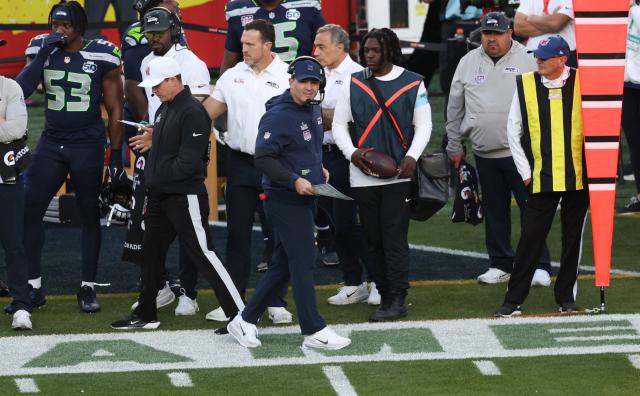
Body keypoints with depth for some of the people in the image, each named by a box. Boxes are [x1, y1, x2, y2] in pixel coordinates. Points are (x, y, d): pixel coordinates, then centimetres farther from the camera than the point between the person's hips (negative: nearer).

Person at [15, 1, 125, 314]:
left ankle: (88, 289, 14)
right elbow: (19, 92, -9)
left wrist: (116, 157, -4)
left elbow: (115, 111, -2)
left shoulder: (100, 57, -7)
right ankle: (33, 287, 3)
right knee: (28, 210, -5)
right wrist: (43, 55, -17)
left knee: (89, 215, 6)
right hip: (51, 144, 3)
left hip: (87, 146, -3)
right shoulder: (44, 50, 1)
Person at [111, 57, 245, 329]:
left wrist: (159, 176, -13)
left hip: (185, 196, -10)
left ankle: (238, 314, -10)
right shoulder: (164, 109, 14)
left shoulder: (192, 112, -17)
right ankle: (146, 314, 27)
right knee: (151, 252, 15)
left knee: (203, 254, -11)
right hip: (160, 195, 10)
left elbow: (189, 161, -22)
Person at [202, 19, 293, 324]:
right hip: (240, 162, 3)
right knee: (237, 234, 6)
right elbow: (207, 112, 7)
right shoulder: (233, 76, 6)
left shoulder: (286, 77, -4)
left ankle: (277, 304, 10)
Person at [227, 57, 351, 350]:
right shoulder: (278, 116, -17)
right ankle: (314, 332, -2)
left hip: (304, 198, 10)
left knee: (282, 266, 12)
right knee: (303, 263, -7)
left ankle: (245, 321, 19)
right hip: (285, 201, -10)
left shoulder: (313, 111, 13)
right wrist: (294, 180, -23)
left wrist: (319, 169, 13)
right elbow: (263, 158, -20)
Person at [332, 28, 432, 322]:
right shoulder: (354, 84, 8)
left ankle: (397, 300, -6)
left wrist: (412, 156, -10)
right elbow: (339, 124, 11)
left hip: (398, 175, -3)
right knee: (373, 240, 6)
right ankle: (386, 298, 13)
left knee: (395, 238, -8)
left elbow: (423, 124, 5)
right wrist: (351, 152, -7)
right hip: (363, 175, 3)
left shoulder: (412, 83, 3)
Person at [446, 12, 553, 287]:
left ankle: (539, 266, -2)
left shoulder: (527, 61, -2)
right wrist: (454, 146, 15)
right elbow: (455, 108, 15)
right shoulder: (468, 63, 8)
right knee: (494, 210, 10)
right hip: (484, 153, 4)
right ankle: (501, 264, 20)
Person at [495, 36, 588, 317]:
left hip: (578, 177, 0)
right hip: (542, 177, 1)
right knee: (530, 237, -1)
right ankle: (513, 301, 3)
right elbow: (514, 130, 9)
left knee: (573, 238, 7)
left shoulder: (582, 83, -3)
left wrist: (593, 166, -1)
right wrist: (525, 172, 4)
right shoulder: (525, 85, 3)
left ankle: (566, 297, 18)